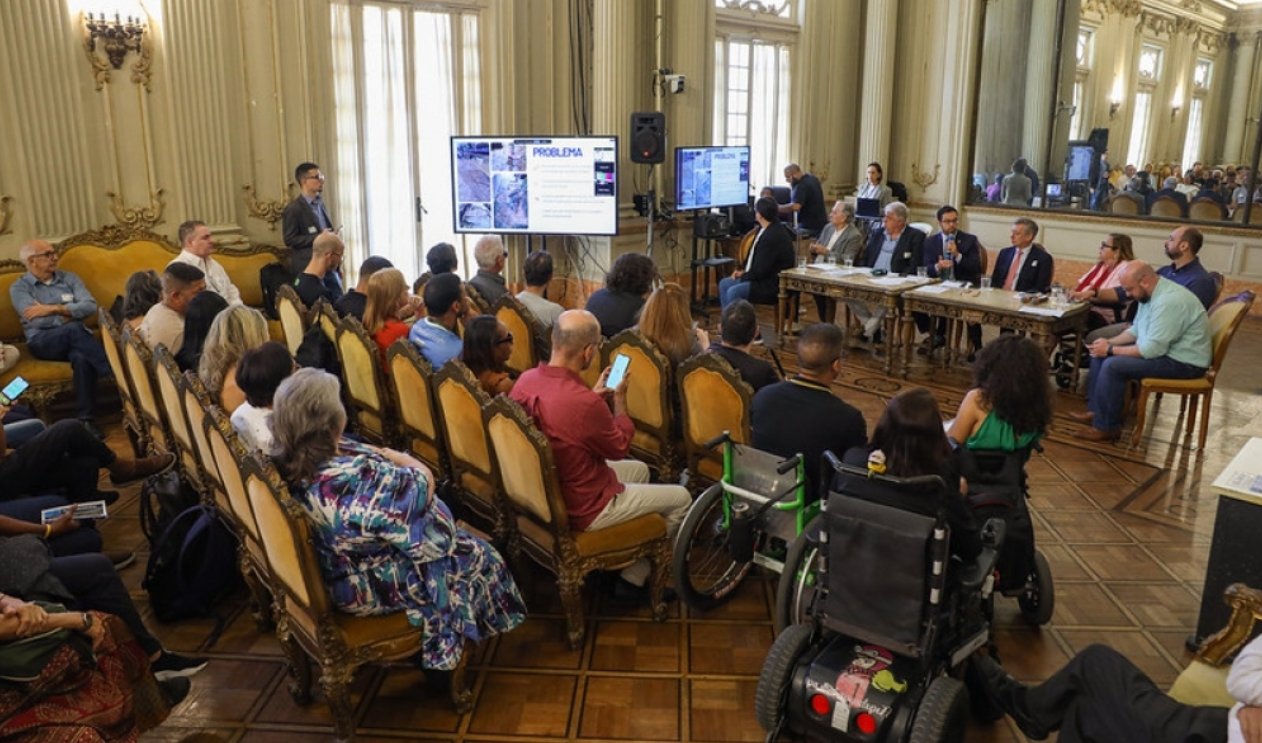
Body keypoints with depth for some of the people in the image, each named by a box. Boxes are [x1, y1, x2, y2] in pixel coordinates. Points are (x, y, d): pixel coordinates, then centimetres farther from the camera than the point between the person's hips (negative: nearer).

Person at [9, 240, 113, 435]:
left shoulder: (69, 278, 16)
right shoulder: (19, 287, 7)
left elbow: (91, 306, -1)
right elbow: (36, 320, -9)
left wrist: (54, 309, -10)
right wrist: (71, 314, -3)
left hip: (73, 339, 2)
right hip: (42, 342, -2)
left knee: (82, 358, -36)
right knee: (74, 329, -36)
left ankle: (84, 419, -38)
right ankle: (115, 373, -38)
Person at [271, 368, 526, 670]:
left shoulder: (290, 463, -16)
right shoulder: (354, 479, -41)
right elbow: (424, 482, -27)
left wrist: (378, 455, -13)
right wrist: (394, 456, -7)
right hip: (365, 587, -8)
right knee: (473, 556, 12)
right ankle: (444, 652, 34)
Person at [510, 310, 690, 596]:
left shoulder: (526, 380, -10)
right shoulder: (585, 404, -35)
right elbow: (620, 448, -14)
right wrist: (620, 398, -2)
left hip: (544, 492, 8)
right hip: (581, 509, -8)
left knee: (640, 469, 28)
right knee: (680, 498, 9)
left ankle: (627, 562, 33)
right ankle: (635, 578, 24)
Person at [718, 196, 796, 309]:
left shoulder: (774, 235, -24)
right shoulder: (764, 229, 6)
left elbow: (761, 271, -22)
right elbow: (753, 255, 20)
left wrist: (743, 275, -7)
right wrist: (742, 271, 5)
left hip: (774, 285, -11)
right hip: (763, 277, 11)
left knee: (733, 292, -24)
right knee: (724, 284, 7)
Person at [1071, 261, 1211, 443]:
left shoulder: (1169, 301, -28)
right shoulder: (1151, 294, 4)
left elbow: (1152, 349, -30)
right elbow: (1136, 330, 17)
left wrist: (1110, 350, -20)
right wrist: (1109, 342, 0)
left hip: (1183, 362, -10)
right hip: (1162, 347, 10)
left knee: (1113, 365, -23)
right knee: (1100, 354, 6)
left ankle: (1106, 427, -10)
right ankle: (1096, 410, 10)